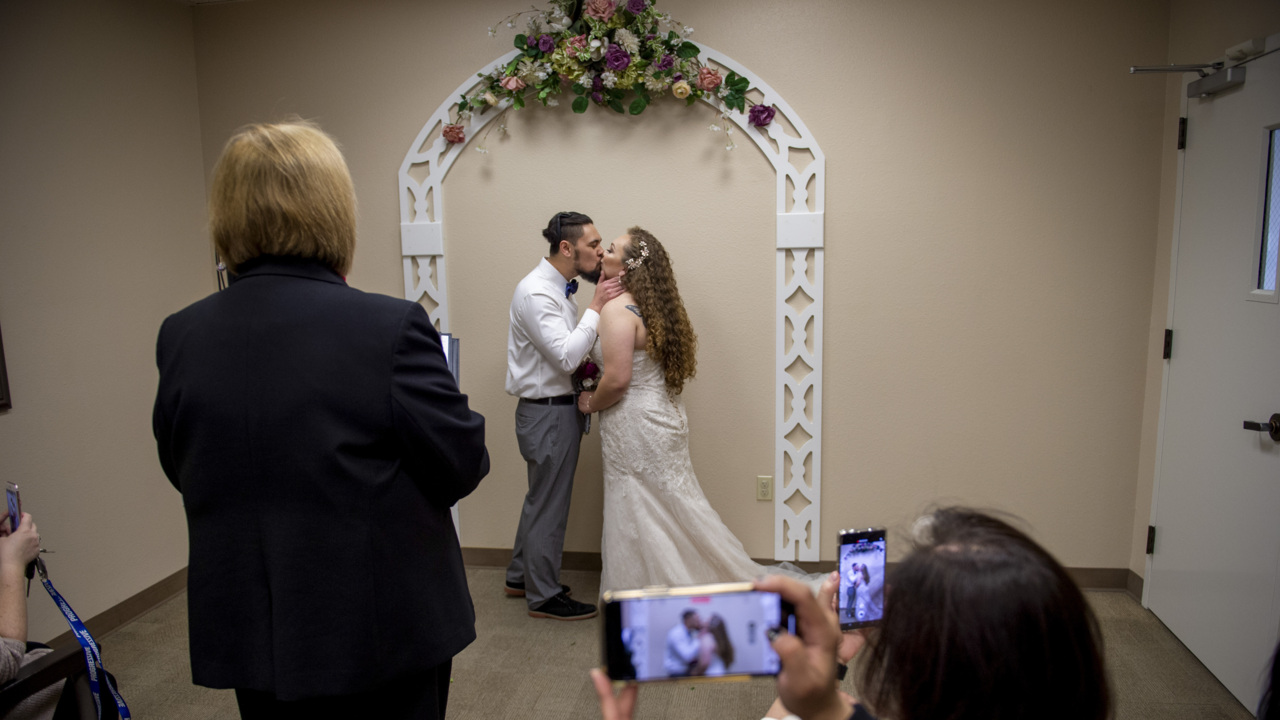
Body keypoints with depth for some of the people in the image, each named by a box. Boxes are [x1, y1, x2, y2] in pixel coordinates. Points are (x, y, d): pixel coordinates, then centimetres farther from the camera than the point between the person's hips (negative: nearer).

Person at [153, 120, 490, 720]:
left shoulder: (180, 337, -7)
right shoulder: (391, 327, -23)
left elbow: (183, 470, 6)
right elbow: (463, 465, -16)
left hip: (250, 632, 4)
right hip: (384, 628, -4)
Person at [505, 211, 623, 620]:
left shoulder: (557, 288, 10)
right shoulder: (535, 292, -20)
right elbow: (566, 357, -28)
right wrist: (596, 307, -23)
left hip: (556, 407, 10)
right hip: (547, 412, -10)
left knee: (542, 499, 21)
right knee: (549, 504, 3)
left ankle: (521, 578, 38)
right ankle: (543, 597, 20)